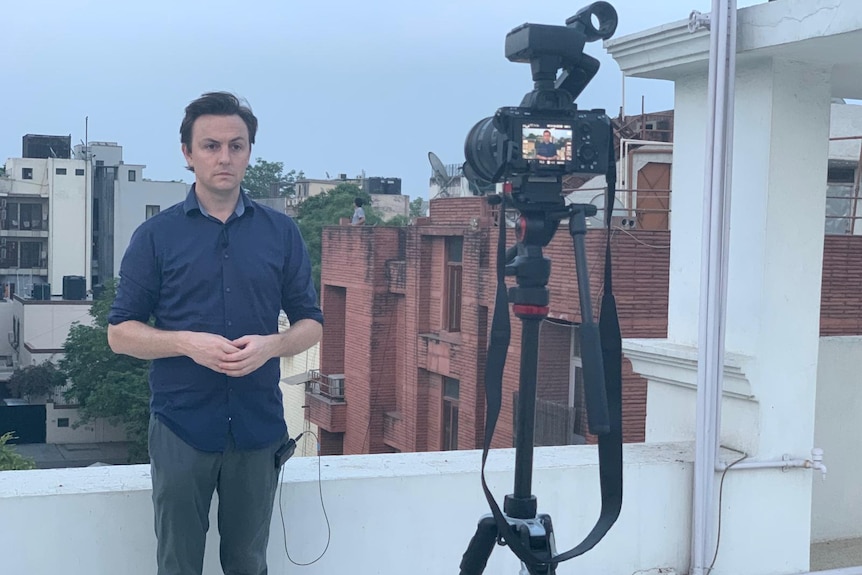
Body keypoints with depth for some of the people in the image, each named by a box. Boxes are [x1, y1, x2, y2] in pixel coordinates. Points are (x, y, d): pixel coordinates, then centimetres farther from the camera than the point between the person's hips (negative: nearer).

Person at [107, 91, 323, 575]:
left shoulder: (282, 232, 5)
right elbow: (121, 332, 1)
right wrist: (188, 342, -17)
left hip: (258, 427, 1)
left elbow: (311, 324, 8)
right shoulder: (157, 235, 1)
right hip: (181, 427, -1)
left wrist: (272, 345, -14)